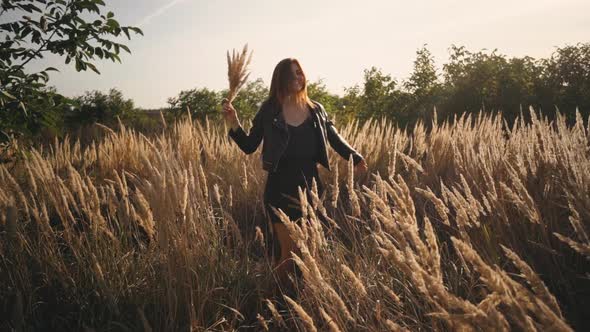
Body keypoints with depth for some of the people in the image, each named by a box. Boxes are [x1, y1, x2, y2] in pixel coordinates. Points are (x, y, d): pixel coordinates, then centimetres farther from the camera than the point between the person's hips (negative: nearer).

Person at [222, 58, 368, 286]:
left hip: (310, 186, 3)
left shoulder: (316, 110, 6)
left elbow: (334, 138, 14)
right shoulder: (269, 111, -1)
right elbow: (249, 146, 2)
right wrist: (234, 125, -13)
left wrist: (355, 157, 2)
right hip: (281, 188, -3)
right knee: (289, 252, -1)